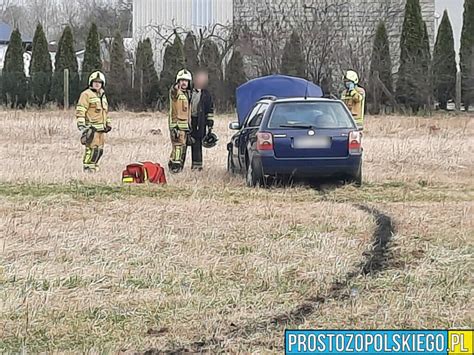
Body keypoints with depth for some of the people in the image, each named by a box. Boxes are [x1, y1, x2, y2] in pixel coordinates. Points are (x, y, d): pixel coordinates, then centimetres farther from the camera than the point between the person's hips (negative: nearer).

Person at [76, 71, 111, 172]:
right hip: (91, 128, -8)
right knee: (92, 149, -13)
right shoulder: (86, 94, -6)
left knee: (99, 150, 10)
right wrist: (81, 125, -21)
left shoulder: (102, 95, 20)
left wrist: (108, 123, 26)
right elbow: (80, 111, -13)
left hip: (101, 128, 8)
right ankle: (87, 169, -9)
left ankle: (94, 168, 19)